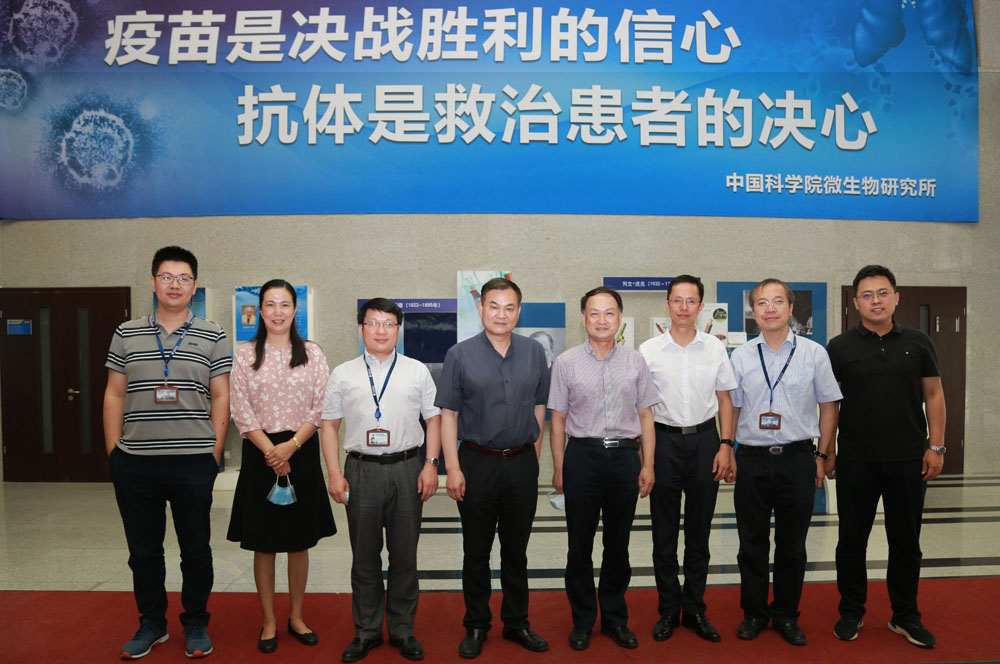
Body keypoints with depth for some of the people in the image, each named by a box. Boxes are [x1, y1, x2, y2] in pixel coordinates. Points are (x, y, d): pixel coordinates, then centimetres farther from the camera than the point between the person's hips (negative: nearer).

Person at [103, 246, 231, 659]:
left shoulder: (212, 338, 2)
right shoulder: (126, 334, 7)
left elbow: (221, 397, 2)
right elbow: (114, 395, 8)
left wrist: (214, 452, -4)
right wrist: (114, 452, 2)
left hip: (193, 463, -2)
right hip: (134, 465, 2)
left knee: (196, 549, 9)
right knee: (143, 550, 14)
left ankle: (196, 624, 27)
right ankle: (151, 623, 32)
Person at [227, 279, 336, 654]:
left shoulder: (312, 353, 3)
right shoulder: (245, 355, 2)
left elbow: (321, 407, -2)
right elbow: (241, 411, -3)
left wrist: (291, 445, -14)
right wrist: (270, 451, -13)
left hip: (302, 452, 1)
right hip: (260, 454, -1)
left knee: (300, 542, 10)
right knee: (264, 544, 7)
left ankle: (296, 617, 26)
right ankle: (269, 622, 22)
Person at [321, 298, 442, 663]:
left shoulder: (417, 371, 6)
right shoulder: (342, 374, 6)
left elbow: (434, 418, 6)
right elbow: (330, 425, 7)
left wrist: (431, 464, -4)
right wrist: (334, 474, -1)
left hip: (407, 469, 0)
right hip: (361, 470, 0)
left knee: (404, 555, 9)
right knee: (364, 556, 11)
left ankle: (402, 630, 25)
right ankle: (366, 630, 27)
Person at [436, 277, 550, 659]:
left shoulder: (534, 352, 3)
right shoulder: (460, 355, -4)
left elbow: (539, 408, 9)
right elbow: (448, 414, -5)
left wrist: (534, 457, 7)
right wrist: (453, 468, -9)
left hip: (522, 463, 2)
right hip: (477, 463, -2)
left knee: (516, 549, 14)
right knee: (476, 552, 10)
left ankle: (517, 623, 31)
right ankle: (476, 626, 27)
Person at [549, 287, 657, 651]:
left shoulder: (635, 361, 5)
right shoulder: (566, 363, -1)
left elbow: (645, 416, 8)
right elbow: (557, 419, 1)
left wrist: (647, 465, 3)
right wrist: (558, 469, -1)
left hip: (625, 456, 2)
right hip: (582, 455, -1)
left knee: (618, 544, 13)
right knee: (580, 545, 8)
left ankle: (615, 618, 29)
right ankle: (582, 621, 25)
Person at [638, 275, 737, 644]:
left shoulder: (715, 348, 3)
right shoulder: (648, 351, -2)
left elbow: (724, 400, 7)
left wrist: (725, 446, -1)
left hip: (704, 439, 1)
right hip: (664, 440, -1)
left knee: (699, 530, 11)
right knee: (664, 531, 7)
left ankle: (695, 609, 25)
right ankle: (668, 609, 22)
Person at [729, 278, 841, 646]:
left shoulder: (814, 353, 1)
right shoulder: (741, 356, 4)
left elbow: (828, 408, 6)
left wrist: (822, 456, 2)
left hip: (797, 459, -1)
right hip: (752, 460, 1)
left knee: (792, 545, 10)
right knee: (752, 544, 9)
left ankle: (786, 616, 27)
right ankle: (754, 612, 26)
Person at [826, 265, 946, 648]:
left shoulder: (917, 343, 4)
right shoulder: (840, 347, -1)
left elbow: (934, 395, 6)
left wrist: (936, 447, -1)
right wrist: (828, 451, -1)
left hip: (909, 461, 2)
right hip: (856, 461, -1)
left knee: (906, 542, 12)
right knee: (852, 540, 9)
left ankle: (905, 616, 28)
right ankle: (851, 613, 24)